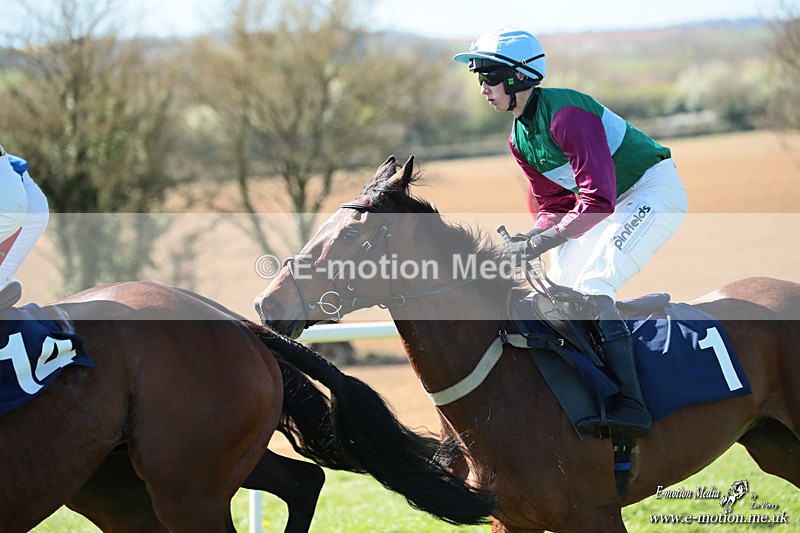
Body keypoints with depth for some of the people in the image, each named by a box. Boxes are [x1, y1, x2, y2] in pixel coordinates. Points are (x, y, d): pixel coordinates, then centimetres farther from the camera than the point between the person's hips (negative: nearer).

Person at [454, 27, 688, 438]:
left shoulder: (565, 114, -26)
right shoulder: (519, 139, 4)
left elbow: (597, 199, -30)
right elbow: (554, 204, 10)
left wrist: (546, 240, -32)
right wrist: (530, 238, -10)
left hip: (656, 191, -10)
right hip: (612, 203, 10)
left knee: (591, 287, -24)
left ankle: (630, 405, -32)